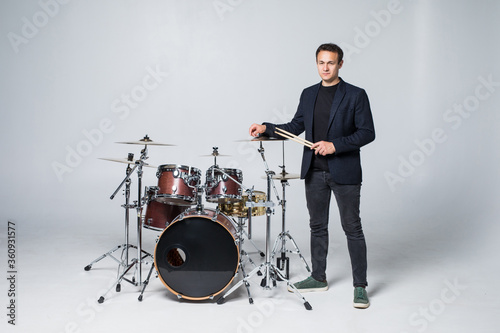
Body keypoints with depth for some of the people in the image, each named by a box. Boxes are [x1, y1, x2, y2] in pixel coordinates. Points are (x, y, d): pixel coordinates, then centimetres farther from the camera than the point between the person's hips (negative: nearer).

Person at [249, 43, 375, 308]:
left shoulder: (355, 95, -5)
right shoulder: (308, 94, 11)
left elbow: (367, 133, -8)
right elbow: (295, 127, 14)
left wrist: (335, 145, -18)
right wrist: (266, 128, 0)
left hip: (344, 173, -5)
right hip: (314, 172, 5)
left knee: (352, 228, 1)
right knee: (317, 226, 14)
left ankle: (360, 286, 11)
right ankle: (318, 278, 28)